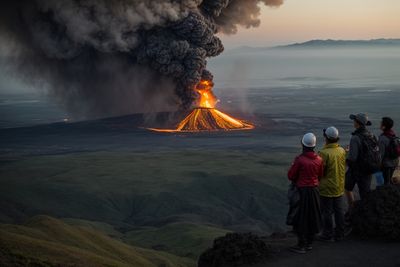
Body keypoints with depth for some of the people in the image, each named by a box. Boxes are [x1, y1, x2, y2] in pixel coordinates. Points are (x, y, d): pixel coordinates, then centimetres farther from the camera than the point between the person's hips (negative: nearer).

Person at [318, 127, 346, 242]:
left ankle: (327, 234, 13)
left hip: (327, 188, -6)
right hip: (340, 187, 6)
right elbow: (344, 167, 9)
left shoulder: (324, 153, -21)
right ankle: (339, 234, 22)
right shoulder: (342, 151, -2)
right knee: (339, 211, 14)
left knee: (327, 212, 5)